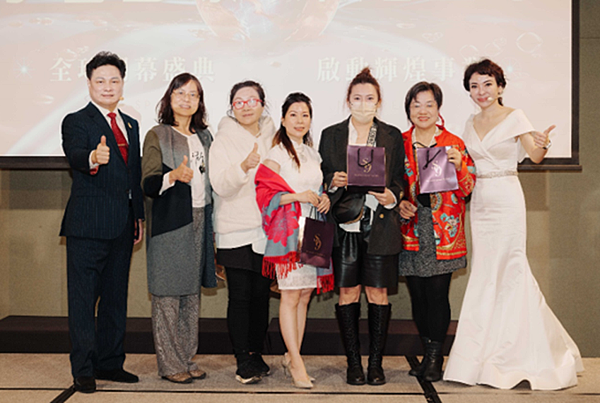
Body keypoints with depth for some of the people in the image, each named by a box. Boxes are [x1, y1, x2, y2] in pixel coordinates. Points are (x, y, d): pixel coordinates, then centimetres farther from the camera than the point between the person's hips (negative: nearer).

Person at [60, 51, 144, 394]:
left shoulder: (131, 125, 15)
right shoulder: (76, 122, -4)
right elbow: (75, 156, -25)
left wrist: (139, 217, 15)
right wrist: (93, 158, -48)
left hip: (122, 226, 6)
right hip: (88, 225, -6)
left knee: (116, 298, 14)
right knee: (84, 300, 0)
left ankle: (110, 363, 25)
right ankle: (83, 370, 10)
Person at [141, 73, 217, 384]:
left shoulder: (204, 137, 15)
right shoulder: (157, 136, -2)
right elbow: (148, 184, -11)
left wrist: (211, 223, 11)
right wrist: (173, 176, -29)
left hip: (199, 221, 6)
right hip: (169, 222, -6)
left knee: (192, 292, 10)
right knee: (167, 293, -3)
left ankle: (187, 358, 19)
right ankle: (169, 363, 6)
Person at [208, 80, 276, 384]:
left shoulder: (272, 138, 11)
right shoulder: (223, 141, -2)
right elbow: (220, 185, -13)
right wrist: (244, 167, -30)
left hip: (267, 229, 4)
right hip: (235, 232, -4)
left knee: (262, 294, 8)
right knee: (239, 296, -3)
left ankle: (256, 353, 21)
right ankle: (243, 361, 6)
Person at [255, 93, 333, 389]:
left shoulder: (313, 154, 16)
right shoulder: (276, 154, -4)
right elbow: (265, 193, -10)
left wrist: (323, 198, 5)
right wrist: (299, 197, -17)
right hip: (288, 231, -6)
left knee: (305, 295, 8)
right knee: (290, 296, -6)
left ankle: (291, 355, 19)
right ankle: (297, 364, 0)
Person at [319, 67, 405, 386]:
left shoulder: (393, 136, 9)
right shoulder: (331, 135, 9)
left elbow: (399, 180, 10)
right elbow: (322, 178, 11)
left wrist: (391, 197, -10)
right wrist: (333, 182, -11)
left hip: (380, 225, 0)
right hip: (344, 225, 0)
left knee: (378, 292, 2)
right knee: (347, 292, 2)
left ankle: (375, 363, 13)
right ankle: (353, 363, 13)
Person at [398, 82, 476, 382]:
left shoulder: (454, 144, 3)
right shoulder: (399, 143, 9)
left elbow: (467, 189, 1)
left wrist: (459, 166, -16)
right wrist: (398, 203, -2)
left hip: (444, 232, -2)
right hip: (411, 231, 3)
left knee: (437, 294, -4)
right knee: (417, 295, 6)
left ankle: (435, 358, 8)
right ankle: (429, 354, 20)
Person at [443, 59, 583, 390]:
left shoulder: (514, 117, -3)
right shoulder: (471, 124, 14)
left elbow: (535, 155, -12)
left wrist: (543, 143, -32)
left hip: (506, 200, -6)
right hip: (480, 201, 6)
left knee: (505, 269, -7)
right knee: (487, 272, 6)